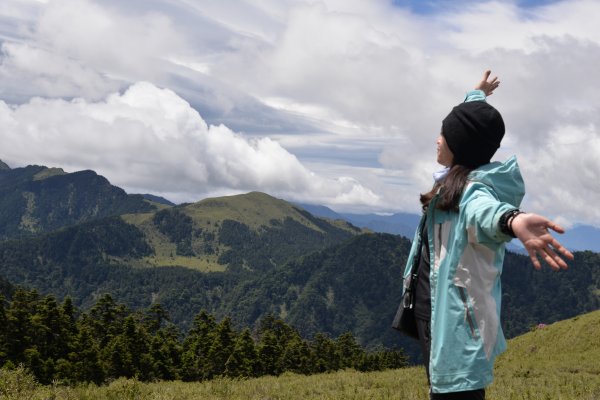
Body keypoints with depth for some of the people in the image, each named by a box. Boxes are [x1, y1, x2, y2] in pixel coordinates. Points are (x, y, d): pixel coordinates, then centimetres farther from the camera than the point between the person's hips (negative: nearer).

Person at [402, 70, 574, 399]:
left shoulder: (472, 190, -19)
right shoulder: (460, 177, 8)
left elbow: (483, 209, -44)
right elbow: (469, 125, 28)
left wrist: (512, 220, -67)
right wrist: (477, 96, 46)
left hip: (452, 317, -10)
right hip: (432, 309, 10)